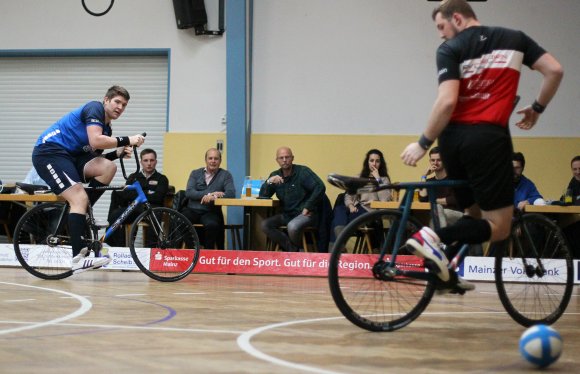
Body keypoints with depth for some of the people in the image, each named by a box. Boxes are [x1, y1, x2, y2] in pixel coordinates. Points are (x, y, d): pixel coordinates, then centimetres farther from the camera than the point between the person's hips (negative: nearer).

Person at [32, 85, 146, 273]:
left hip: (69, 156, 8)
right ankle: (77, 258, -28)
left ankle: (78, 216, -3)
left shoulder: (106, 128, 18)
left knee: (108, 167, -12)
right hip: (49, 152, -8)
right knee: (80, 198, -22)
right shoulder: (94, 108, -9)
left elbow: (94, 158, 12)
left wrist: (117, 153, -3)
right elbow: (95, 140, -24)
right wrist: (126, 140, -20)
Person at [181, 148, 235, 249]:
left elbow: (231, 193, -6)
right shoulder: (195, 173, 14)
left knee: (212, 225, -36)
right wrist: (209, 194, -15)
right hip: (192, 210, 2)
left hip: (211, 212, -2)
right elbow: (188, 192, -1)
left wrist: (213, 196, -22)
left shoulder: (226, 175, 9)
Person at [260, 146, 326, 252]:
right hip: (287, 215, 6)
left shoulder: (303, 172, -6)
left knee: (293, 227, -35)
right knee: (265, 225, -15)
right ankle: (291, 248, -11)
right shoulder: (275, 175, 10)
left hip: (305, 214, -6)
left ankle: (293, 251, -4)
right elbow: (263, 196, 4)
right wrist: (269, 182, -15)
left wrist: (308, 207, -17)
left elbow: (320, 188, -16)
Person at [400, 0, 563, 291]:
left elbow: (447, 101, -10)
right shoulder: (514, 39, 12)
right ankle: (435, 238, -22)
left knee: (474, 213, 21)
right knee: (498, 226, 0)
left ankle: (445, 269, 10)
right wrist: (537, 109, 19)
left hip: (452, 139, 3)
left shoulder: (450, 49, 3)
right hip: (489, 137, -2)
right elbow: (554, 70, 5)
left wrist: (423, 143, -4)